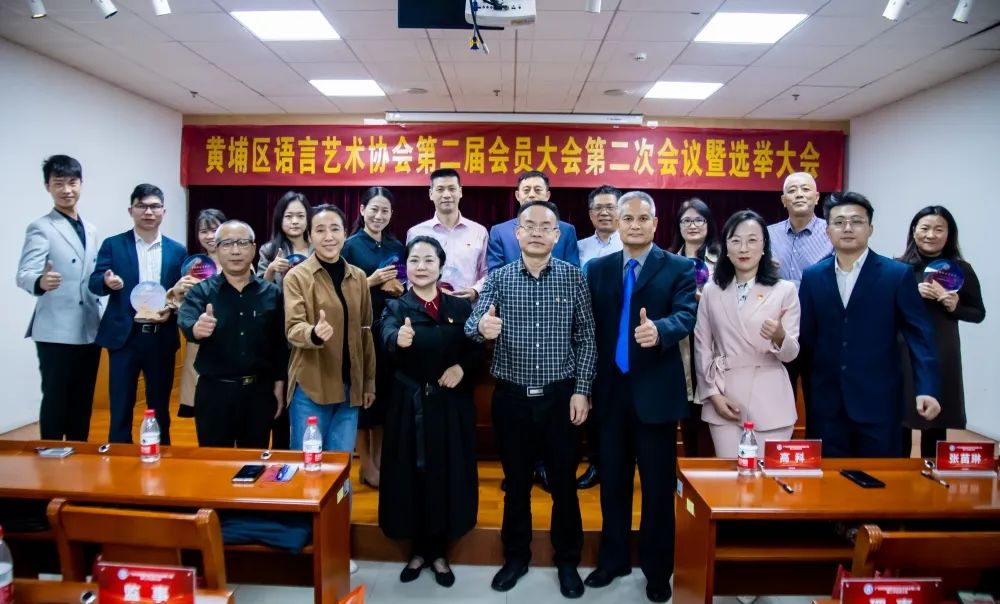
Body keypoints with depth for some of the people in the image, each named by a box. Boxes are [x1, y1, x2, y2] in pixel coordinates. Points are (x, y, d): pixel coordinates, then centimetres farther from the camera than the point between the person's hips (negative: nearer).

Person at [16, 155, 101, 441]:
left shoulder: (91, 230, 13)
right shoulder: (40, 228, -6)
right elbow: (24, 275, -19)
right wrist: (40, 282, -39)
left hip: (89, 330, 6)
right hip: (56, 332, -6)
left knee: (83, 402, 13)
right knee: (55, 401, 1)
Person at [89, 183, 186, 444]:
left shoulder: (177, 250, 7)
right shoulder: (113, 245, 4)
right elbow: (94, 283, -5)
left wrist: (171, 310, -12)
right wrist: (107, 282, -27)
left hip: (162, 338, 1)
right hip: (124, 336, -1)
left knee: (160, 406, 11)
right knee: (120, 406, 5)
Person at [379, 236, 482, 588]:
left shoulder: (460, 307, 4)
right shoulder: (396, 307, -2)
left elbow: (477, 350, 5)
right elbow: (387, 338, -24)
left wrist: (462, 367, -15)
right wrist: (400, 339, -47)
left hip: (450, 405, 1)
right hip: (410, 405, -1)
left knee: (447, 475, 7)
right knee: (412, 475, 6)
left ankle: (438, 552, 26)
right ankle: (418, 549, 27)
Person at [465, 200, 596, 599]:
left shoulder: (573, 277, -1)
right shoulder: (498, 279, 0)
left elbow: (585, 338, 0)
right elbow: (472, 324, -10)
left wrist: (581, 391, -6)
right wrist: (482, 327, -34)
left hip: (561, 396, 0)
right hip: (512, 397, 1)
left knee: (563, 482, 11)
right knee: (516, 482, 14)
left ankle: (567, 560, 30)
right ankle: (516, 556, 33)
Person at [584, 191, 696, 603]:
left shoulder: (679, 268, -2)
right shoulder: (598, 268, 7)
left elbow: (686, 315, -18)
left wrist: (659, 329, -40)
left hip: (655, 391, -3)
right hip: (610, 390, 3)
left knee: (658, 485, 8)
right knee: (612, 481, 15)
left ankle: (657, 570, 25)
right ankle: (613, 559, 32)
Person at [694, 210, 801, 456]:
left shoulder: (785, 290, -1)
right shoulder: (711, 291, 5)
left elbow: (791, 354, -2)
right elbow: (702, 348, 7)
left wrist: (779, 336, -23)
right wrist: (713, 394, -2)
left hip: (769, 404, -1)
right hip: (724, 400, 2)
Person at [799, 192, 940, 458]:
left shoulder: (898, 274, -1)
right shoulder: (812, 276, 6)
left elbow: (919, 335, -4)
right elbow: (805, 336, 8)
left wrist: (926, 389, -13)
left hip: (878, 402, -2)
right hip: (826, 403, 2)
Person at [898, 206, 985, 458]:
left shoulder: (961, 270, 2)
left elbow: (979, 314, 9)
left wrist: (955, 306, -10)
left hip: (942, 357, 1)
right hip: (904, 354, 0)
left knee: (936, 421, 5)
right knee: (899, 418, 3)